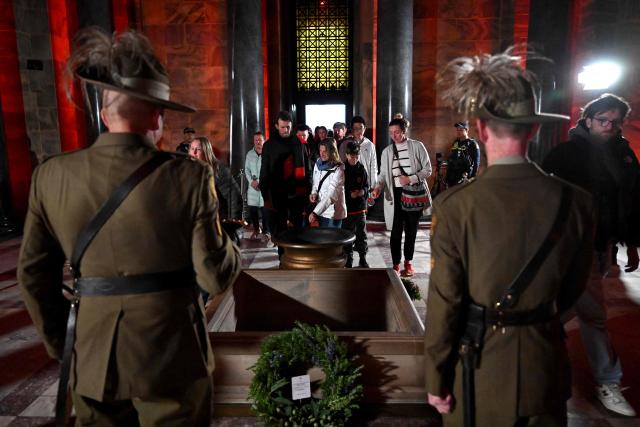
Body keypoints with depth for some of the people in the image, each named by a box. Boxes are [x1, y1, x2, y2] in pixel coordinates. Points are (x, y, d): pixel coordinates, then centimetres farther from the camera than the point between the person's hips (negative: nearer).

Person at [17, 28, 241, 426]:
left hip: (92, 355, 3)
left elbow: (34, 274, 4)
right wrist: (231, 250, 8)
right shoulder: (189, 176, -17)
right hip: (171, 353, -2)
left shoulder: (52, 175, -5)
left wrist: (62, 343, 17)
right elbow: (215, 276, -14)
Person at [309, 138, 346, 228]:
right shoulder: (318, 164, 1)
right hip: (321, 211, 6)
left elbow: (331, 195, -25)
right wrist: (314, 193, -7)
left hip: (333, 214, -6)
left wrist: (315, 212, -30)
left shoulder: (338, 170, -18)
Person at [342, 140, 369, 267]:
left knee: (362, 234, 7)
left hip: (361, 206, 2)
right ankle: (348, 259, 20)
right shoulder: (342, 169, -5)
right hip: (346, 207, -2)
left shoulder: (361, 169, 2)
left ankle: (363, 259, 21)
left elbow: (367, 186, 9)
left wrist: (363, 191, -12)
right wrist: (350, 194, -15)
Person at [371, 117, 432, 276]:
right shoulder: (387, 151, 6)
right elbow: (383, 173, 6)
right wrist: (378, 187, -14)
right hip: (396, 194, 1)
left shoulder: (417, 146, -2)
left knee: (411, 229, 10)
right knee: (396, 230, -4)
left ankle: (408, 262, 26)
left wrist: (411, 179, -17)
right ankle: (396, 264, 7)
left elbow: (427, 169, -3)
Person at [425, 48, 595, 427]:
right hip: (545, 361, 3)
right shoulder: (576, 201, -10)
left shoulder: (456, 205, -21)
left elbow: (444, 301, -16)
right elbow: (572, 289, 4)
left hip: (481, 362, -2)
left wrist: (436, 378, -3)